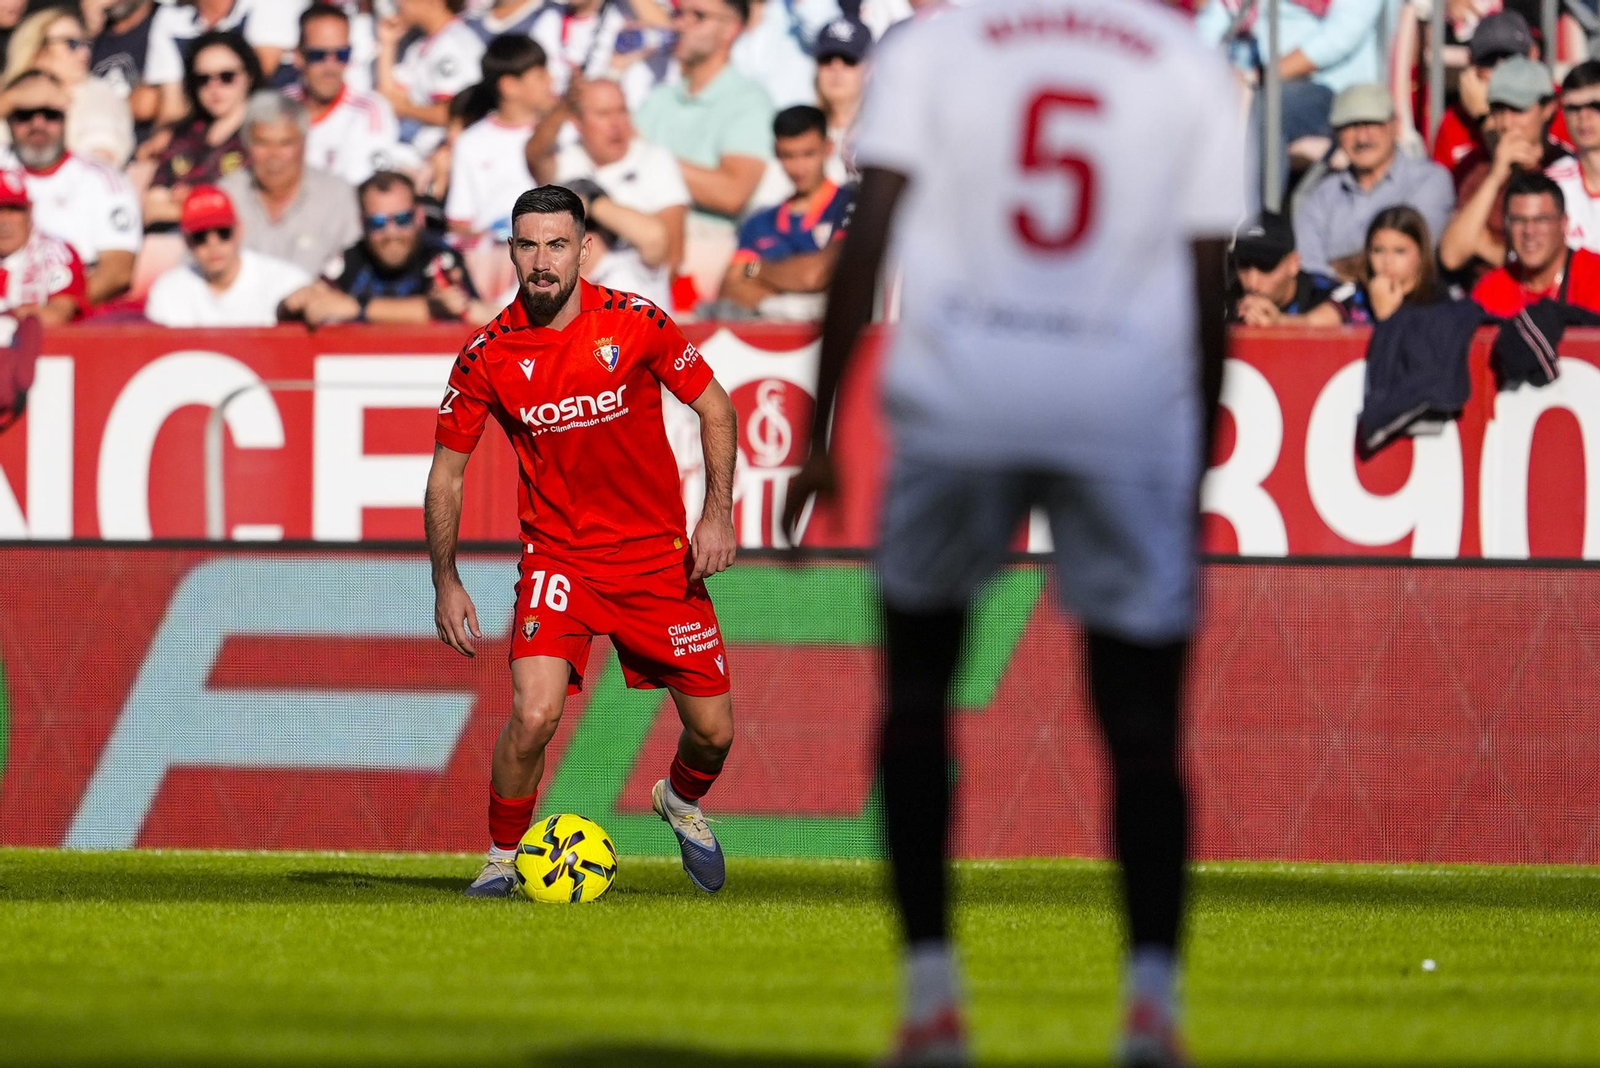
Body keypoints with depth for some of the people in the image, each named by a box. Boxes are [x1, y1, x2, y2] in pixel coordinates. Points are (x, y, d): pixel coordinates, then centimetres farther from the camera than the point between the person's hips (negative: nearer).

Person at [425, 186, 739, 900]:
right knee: (533, 716, -22)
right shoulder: (487, 356, -8)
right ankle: (501, 860, 1)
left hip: (658, 557, 1)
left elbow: (714, 406, 4)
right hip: (558, 559, -1)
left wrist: (718, 513, -6)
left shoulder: (634, 323, -9)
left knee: (713, 731, 4)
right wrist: (446, 581, -2)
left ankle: (681, 802, 40)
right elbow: (447, 469, 3)